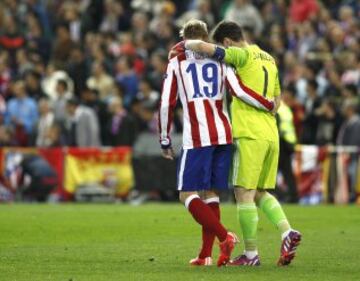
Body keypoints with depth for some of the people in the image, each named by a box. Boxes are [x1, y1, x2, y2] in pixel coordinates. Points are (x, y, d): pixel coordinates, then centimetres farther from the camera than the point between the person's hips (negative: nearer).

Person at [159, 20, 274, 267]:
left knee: (187, 195, -1)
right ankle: (206, 254, 10)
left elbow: (167, 104, 2)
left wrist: (165, 141, 10)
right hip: (224, 135, 4)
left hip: (197, 138, -4)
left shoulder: (176, 63, 7)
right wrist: (270, 106, 10)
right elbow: (239, 91, -2)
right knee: (210, 193, 12)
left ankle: (224, 236, -20)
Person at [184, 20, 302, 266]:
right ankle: (287, 232, -5)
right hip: (271, 134, 8)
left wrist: (186, 44, 2)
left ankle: (251, 254, -3)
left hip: (250, 135, -8)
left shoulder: (243, 55, -7)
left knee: (244, 193, -3)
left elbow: (203, 47, -16)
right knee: (260, 193, 15)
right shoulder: (269, 59, 18)